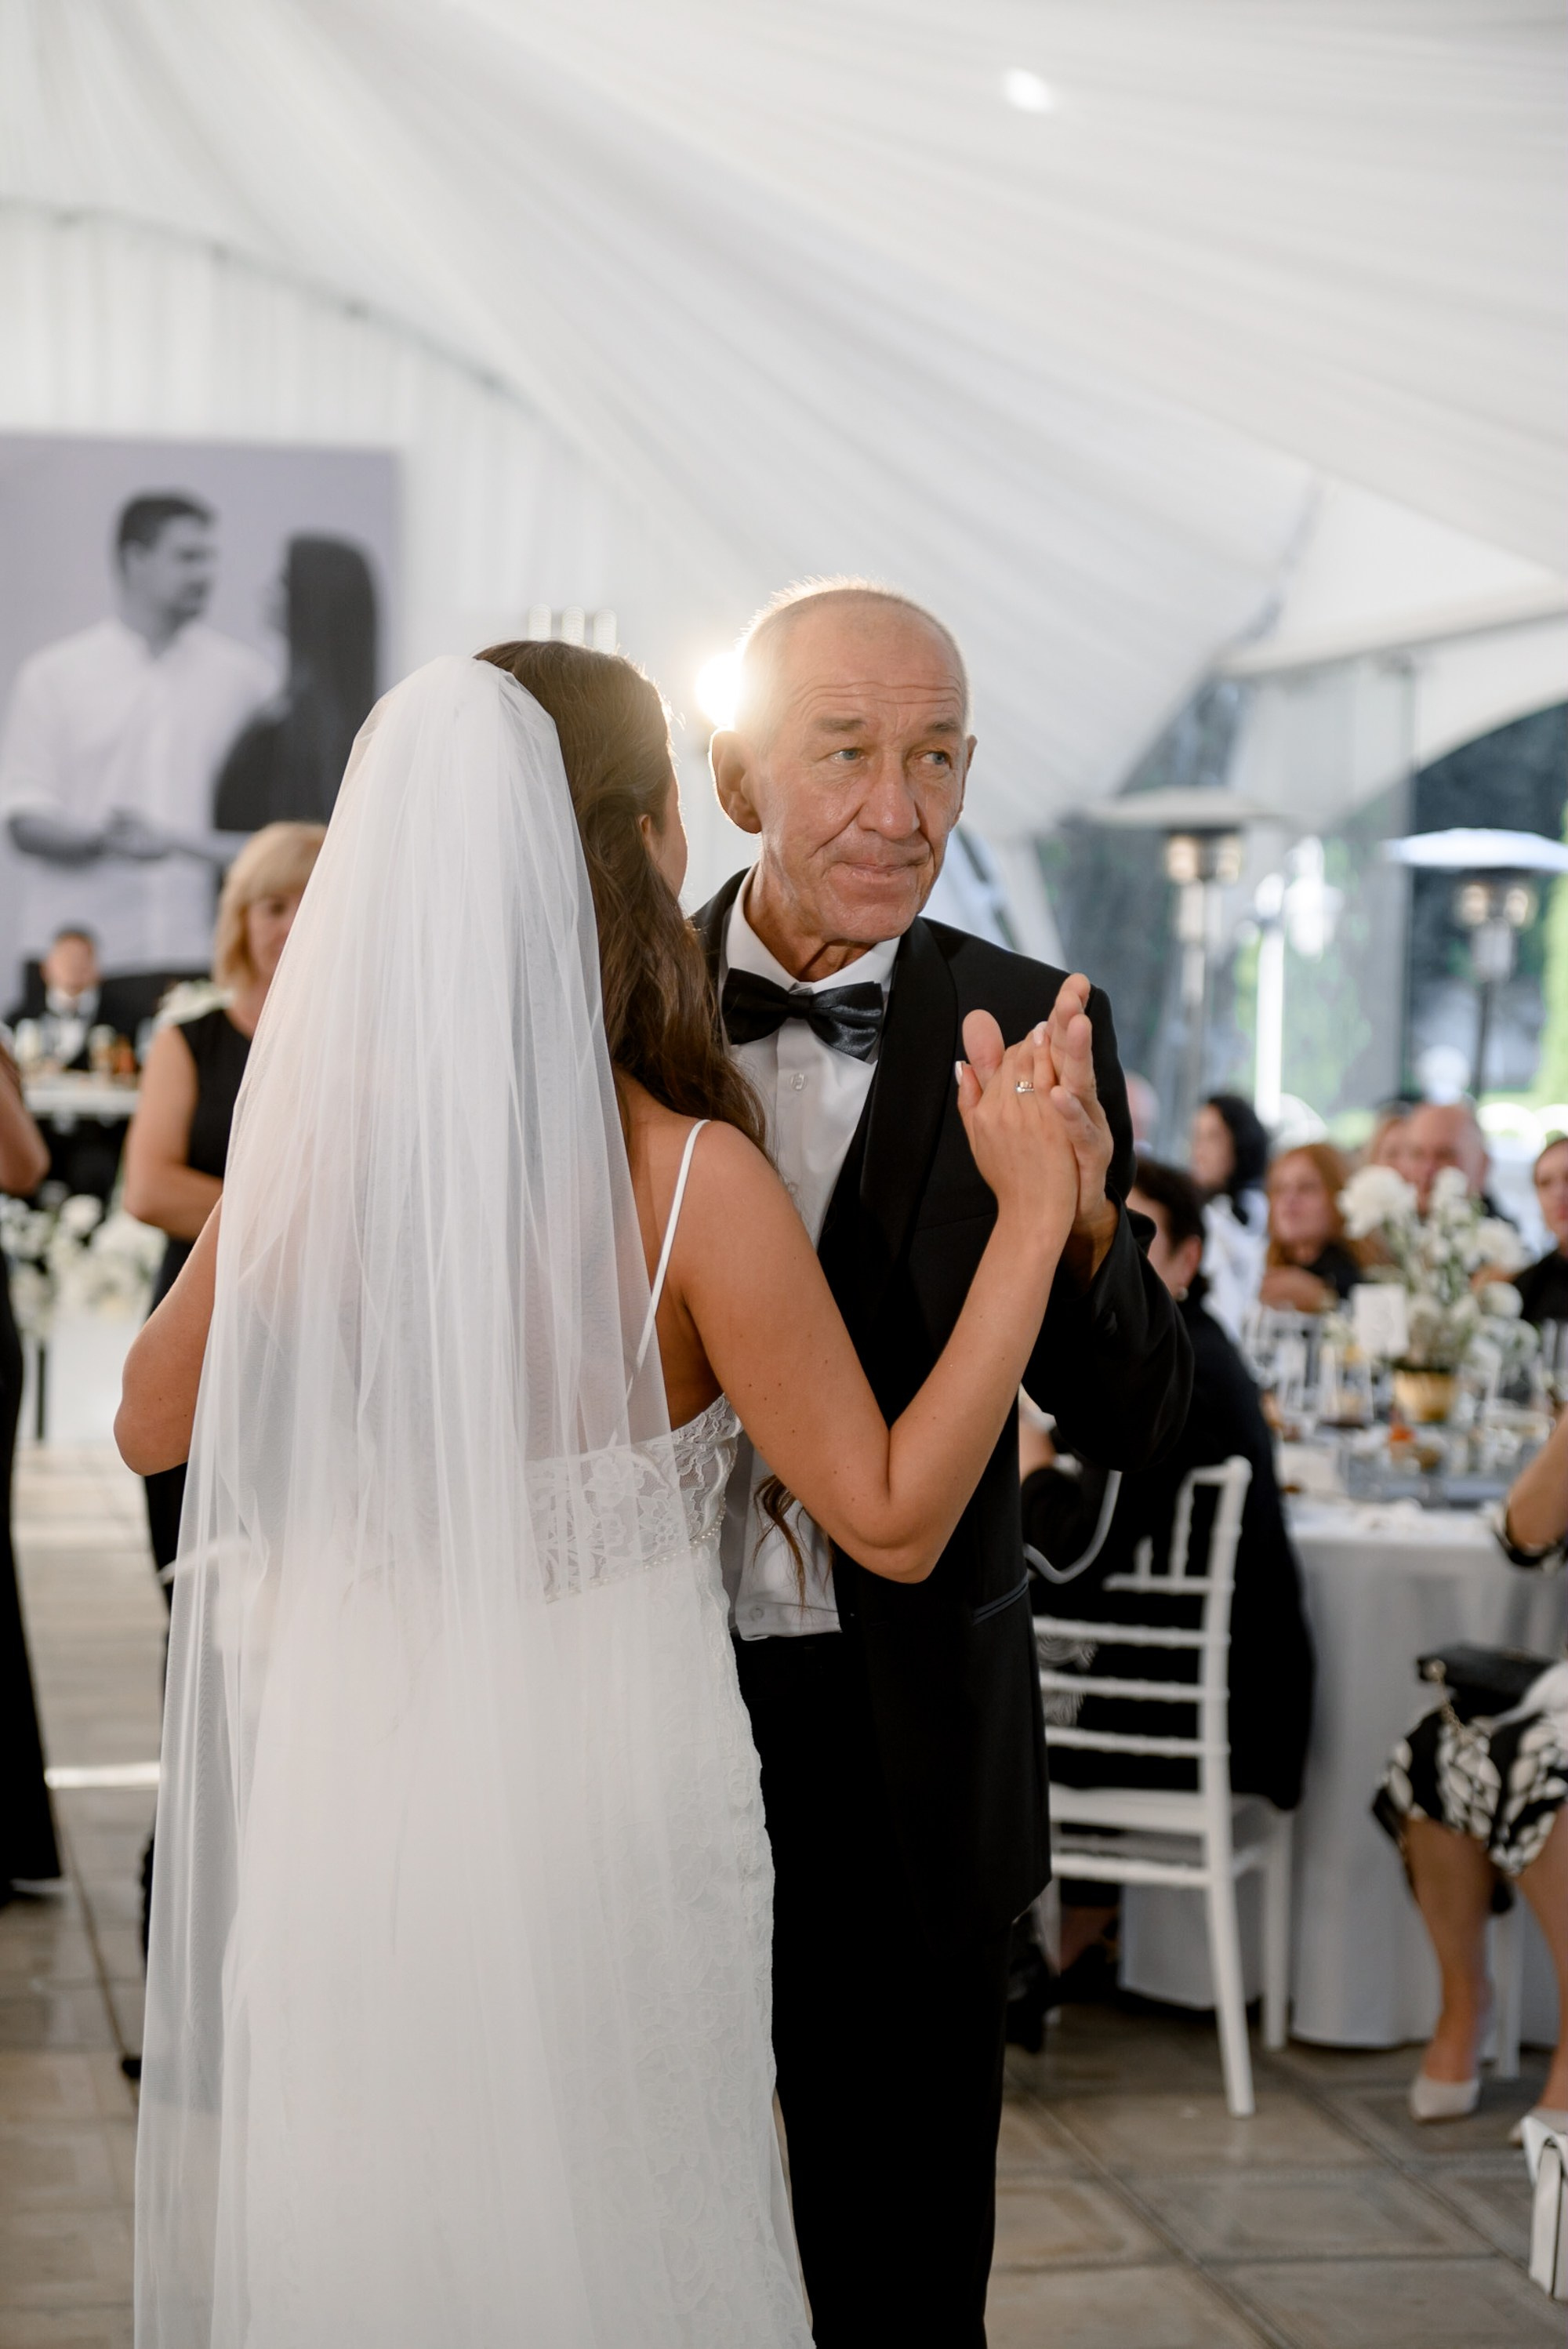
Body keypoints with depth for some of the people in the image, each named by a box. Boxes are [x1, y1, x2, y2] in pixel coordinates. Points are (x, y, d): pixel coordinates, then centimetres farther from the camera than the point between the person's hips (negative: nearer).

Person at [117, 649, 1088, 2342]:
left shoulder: (313, 1138, -10)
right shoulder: (689, 1181, -21)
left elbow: (153, 1421, 5)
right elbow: (893, 1521, -13)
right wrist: (1034, 1214, -12)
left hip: (345, 1769, 4)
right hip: (596, 1780, -4)